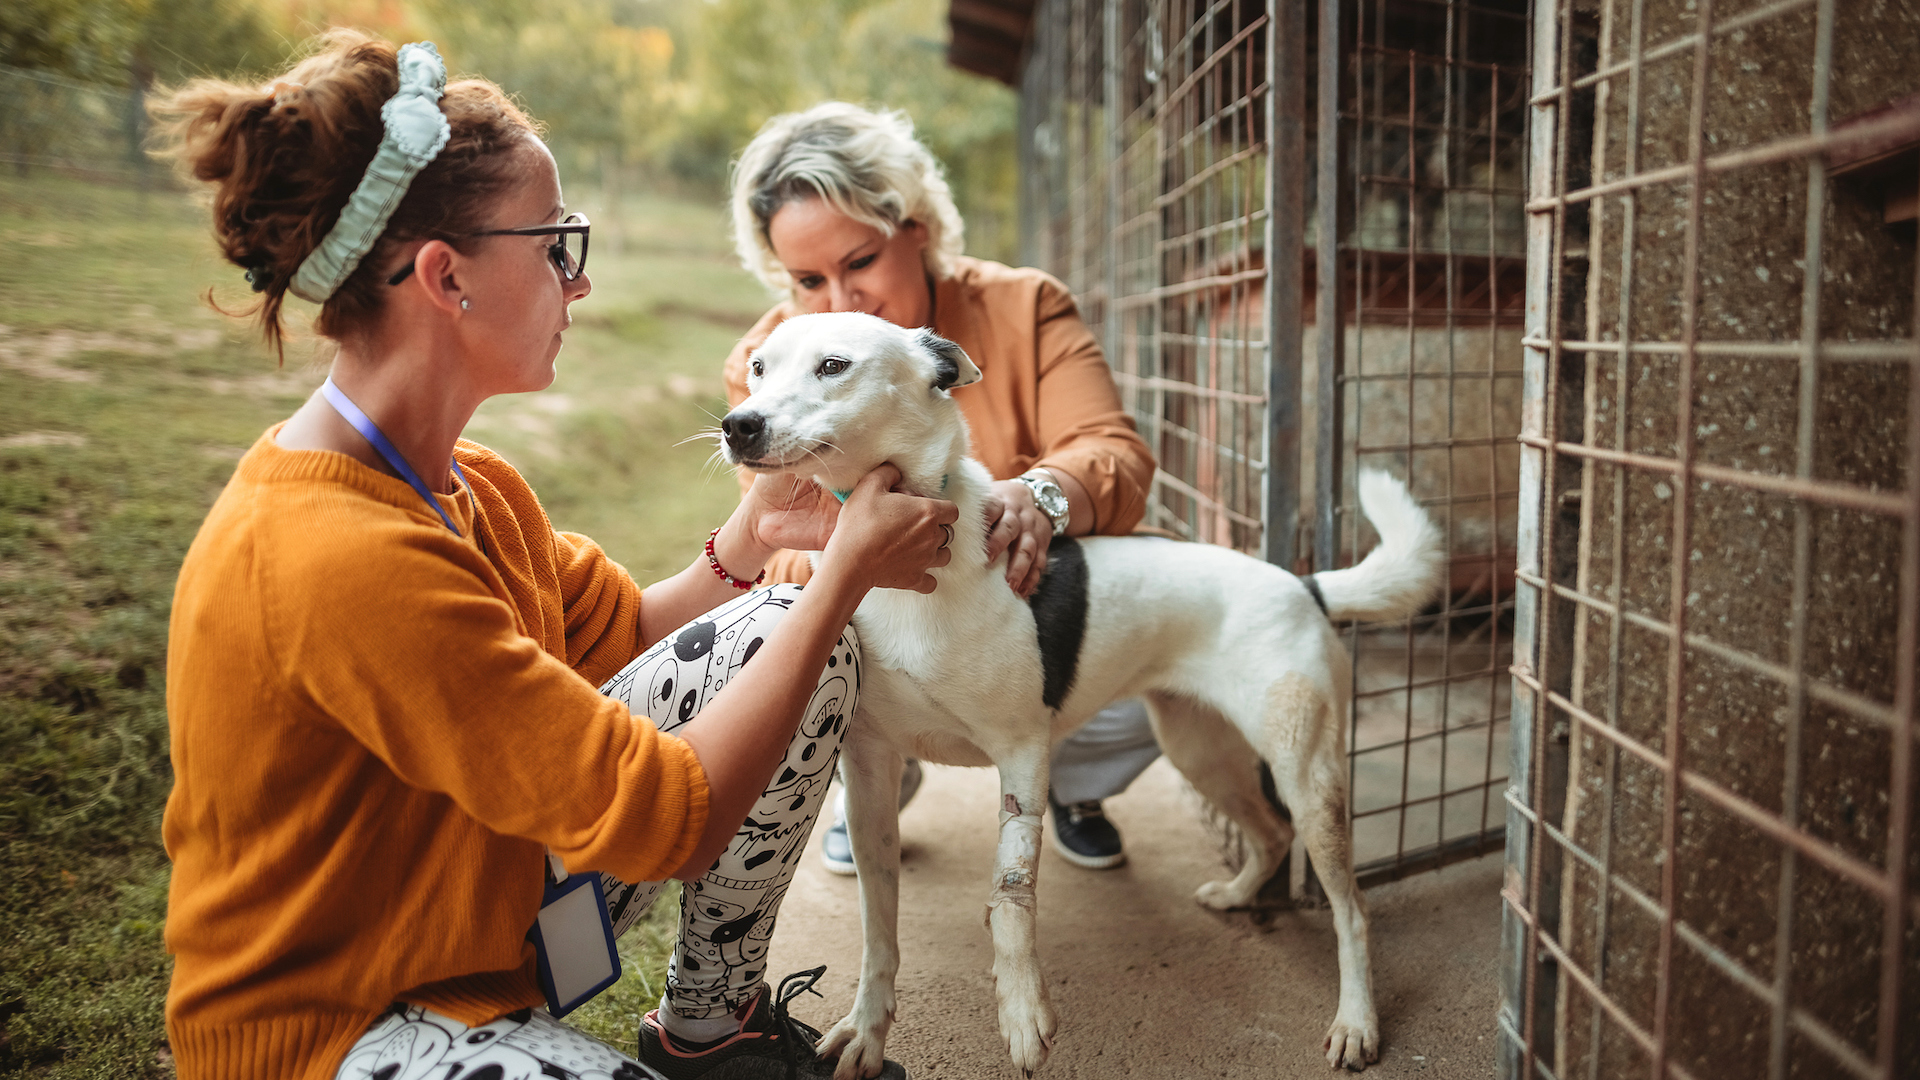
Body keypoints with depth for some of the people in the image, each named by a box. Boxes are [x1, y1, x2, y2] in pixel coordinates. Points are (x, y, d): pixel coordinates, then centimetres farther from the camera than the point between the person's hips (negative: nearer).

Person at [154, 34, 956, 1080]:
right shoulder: (338, 554, -31)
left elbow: (616, 635, 6)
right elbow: (665, 817, -29)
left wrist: (749, 539, -11)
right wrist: (845, 571, -22)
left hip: (484, 900, 9)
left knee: (781, 635, -4)